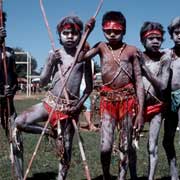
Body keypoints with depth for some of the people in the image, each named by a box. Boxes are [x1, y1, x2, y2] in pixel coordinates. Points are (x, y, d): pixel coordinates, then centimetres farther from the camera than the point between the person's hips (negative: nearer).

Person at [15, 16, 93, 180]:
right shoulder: (54, 55, 2)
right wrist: (50, 63, -11)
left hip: (70, 107, -2)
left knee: (66, 148, 4)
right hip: (50, 102, 2)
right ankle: (51, 132, 5)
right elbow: (43, 82, 2)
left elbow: (89, 87, 2)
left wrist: (80, 103, -12)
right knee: (19, 122, -16)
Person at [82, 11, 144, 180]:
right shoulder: (101, 47, 8)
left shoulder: (131, 50, 2)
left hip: (128, 99, -1)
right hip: (107, 100, 1)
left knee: (126, 146, 7)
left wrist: (140, 112, -5)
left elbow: (139, 82, 1)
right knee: (105, 147, -6)